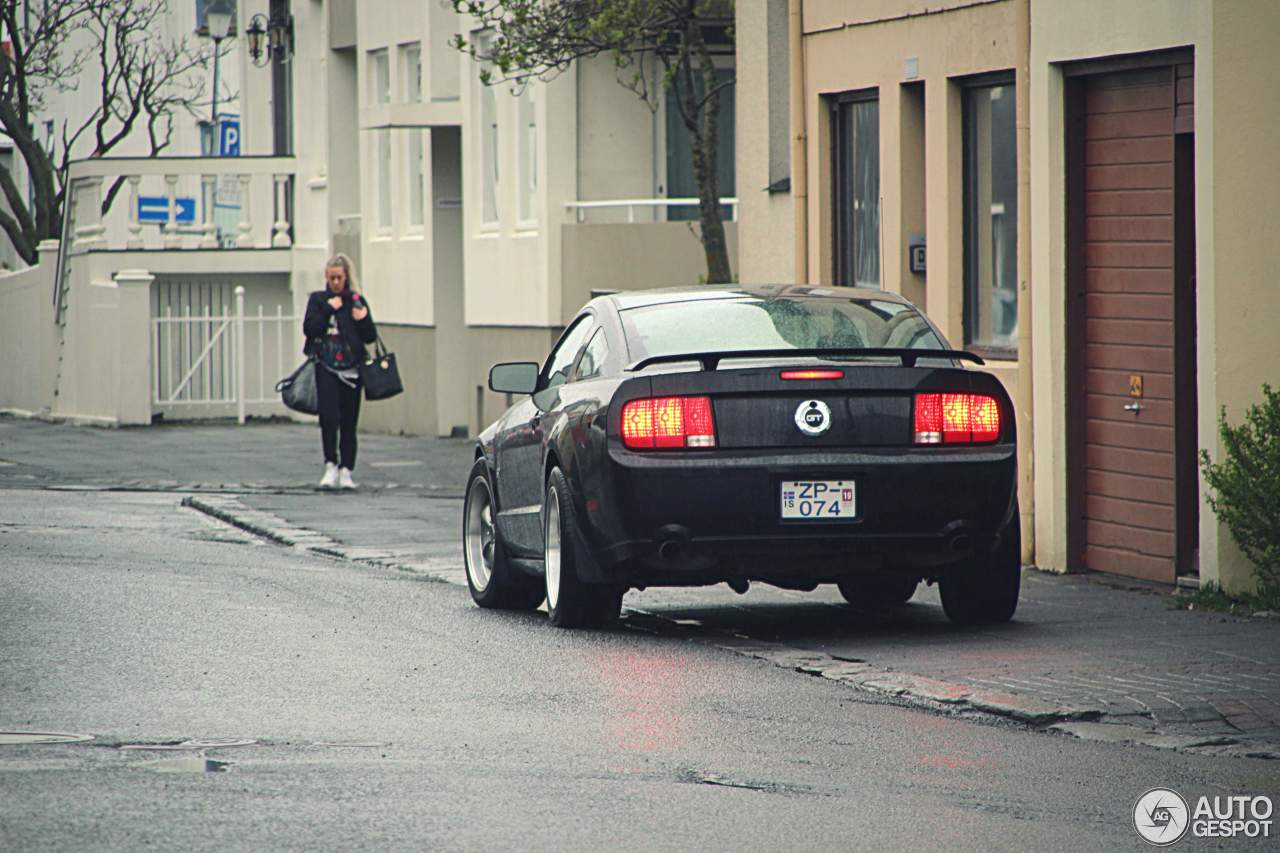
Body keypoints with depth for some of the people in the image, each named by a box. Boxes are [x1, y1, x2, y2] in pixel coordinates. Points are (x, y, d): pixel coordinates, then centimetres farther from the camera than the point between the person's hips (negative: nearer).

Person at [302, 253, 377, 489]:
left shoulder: (356, 301, 9)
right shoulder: (317, 300, 7)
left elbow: (371, 337, 9)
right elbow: (309, 328, -6)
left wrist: (363, 319, -9)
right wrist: (329, 309, -10)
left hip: (351, 369, 1)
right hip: (326, 367, -1)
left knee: (348, 421, 2)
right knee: (328, 416, -16)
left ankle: (345, 471, 7)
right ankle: (330, 466, -5)